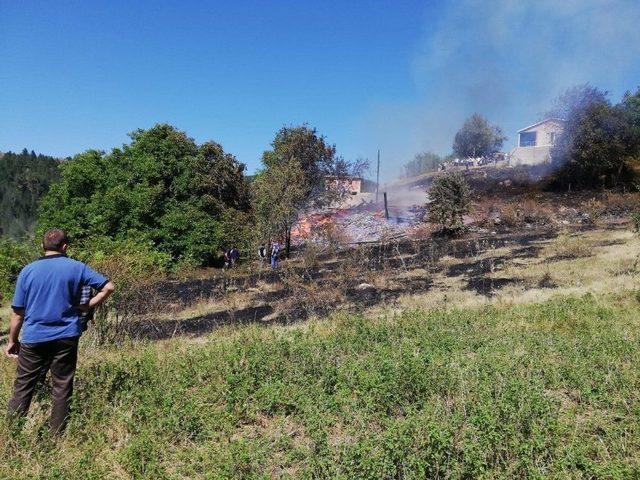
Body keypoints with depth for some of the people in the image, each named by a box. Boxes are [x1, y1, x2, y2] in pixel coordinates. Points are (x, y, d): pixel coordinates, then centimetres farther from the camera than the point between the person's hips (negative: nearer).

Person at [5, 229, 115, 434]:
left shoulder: (28, 270, 2)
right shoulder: (77, 267, -1)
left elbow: (18, 312, 3)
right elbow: (108, 287, -5)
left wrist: (12, 340, 12)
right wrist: (86, 307, 2)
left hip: (33, 339, 1)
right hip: (66, 338, -1)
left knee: (23, 388, 11)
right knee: (62, 389, 8)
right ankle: (56, 435, 15)